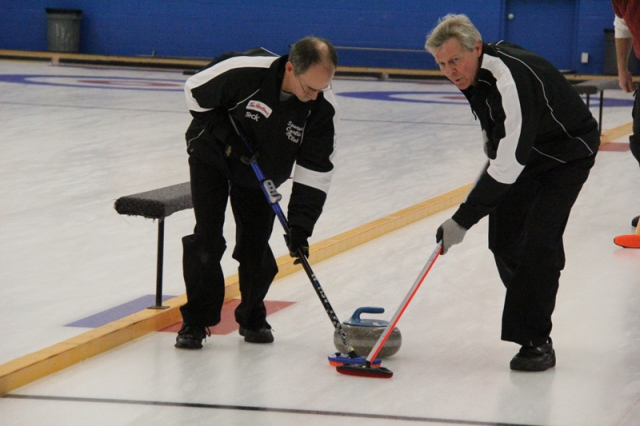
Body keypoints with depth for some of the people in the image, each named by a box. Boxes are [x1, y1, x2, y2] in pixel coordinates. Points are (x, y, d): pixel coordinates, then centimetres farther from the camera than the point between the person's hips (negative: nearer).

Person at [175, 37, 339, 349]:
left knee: (255, 246, -1)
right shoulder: (243, 72, -35)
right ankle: (196, 320, 2)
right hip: (212, 157, -3)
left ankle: (253, 318, 20)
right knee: (207, 239, -10)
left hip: (261, 171, 3)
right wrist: (223, 130, -23)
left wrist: (299, 226, -24)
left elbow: (316, 171, -19)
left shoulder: (323, 107, -25)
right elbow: (195, 90, -16)